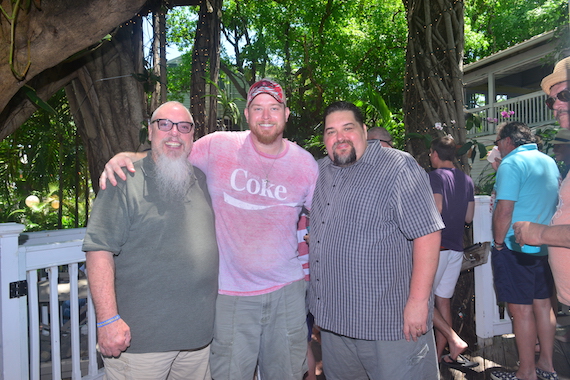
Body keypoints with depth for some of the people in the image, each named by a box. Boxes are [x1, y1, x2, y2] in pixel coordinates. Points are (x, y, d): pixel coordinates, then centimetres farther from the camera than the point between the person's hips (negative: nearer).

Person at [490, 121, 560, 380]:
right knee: (543, 305, 15)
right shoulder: (550, 162, 13)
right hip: (545, 247, 9)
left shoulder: (511, 164, -14)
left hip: (516, 247, -9)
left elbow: (504, 209, -21)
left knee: (521, 310, -1)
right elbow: (551, 202, 22)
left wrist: (498, 242, -10)